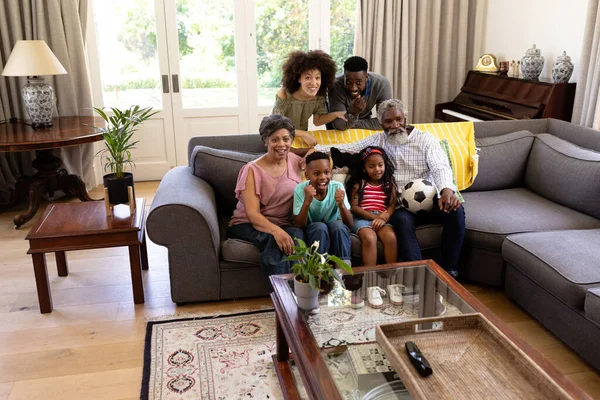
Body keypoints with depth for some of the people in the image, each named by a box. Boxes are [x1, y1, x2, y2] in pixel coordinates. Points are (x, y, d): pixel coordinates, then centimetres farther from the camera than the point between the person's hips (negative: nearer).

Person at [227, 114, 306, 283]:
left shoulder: (295, 161, 9)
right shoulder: (253, 170, -7)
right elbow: (252, 213, -16)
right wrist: (276, 230, -35)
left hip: (285, 225, 4)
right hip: (248, 225, -3)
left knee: (296, 234, -34)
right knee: (276, 242, -38)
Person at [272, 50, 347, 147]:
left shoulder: (319, 95, -14)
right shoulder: (284, 95, -28)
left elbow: (317, 121, -1)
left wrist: (336, 114, -19)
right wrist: (304, 134, -35)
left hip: (300, 138, 4)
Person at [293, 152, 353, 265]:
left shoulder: (337, 187, -16)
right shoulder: (300, 189, -18)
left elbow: (349, 225, -17)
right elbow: (300, 225, -21)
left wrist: (341, 205, -36)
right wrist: (307, 202, -36)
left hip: (335, 230, 1)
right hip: (313, 230, -1)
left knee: (338, 225, -30)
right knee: (320, 227, -32)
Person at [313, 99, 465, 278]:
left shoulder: (425, 139, 3)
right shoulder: (377, 140, 13)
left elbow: (440, 167, -11)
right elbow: (348, 148, 10)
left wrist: (447, 189, -34)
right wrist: (317, 149, -7)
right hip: (400, 205, 0)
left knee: (455, 210, -29)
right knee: (401, 220, -35)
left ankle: (449, 269, -19)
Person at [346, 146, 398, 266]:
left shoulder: (389, 184, 14)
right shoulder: (358, 184, 7)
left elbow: (392, 206, 3)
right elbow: (354, 207, -2)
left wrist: (383, 218, -19)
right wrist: (374, 217, -13)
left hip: (382, 219, 2)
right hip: (363, 219, -2)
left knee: (391, 237, -29)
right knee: (370, 238, -32)